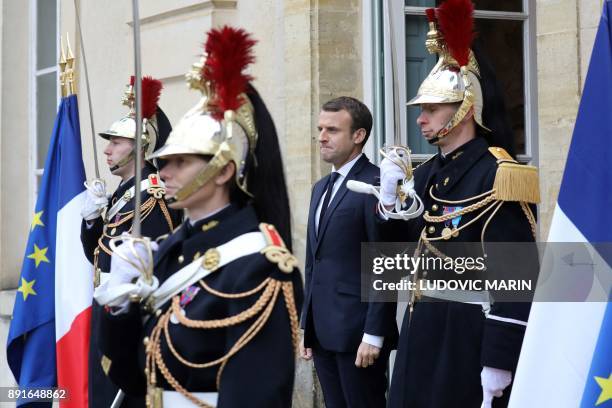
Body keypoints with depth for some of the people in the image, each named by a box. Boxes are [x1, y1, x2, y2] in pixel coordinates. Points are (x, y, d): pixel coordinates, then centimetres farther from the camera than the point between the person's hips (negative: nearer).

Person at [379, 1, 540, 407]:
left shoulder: (497, 174, -14)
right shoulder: (426, 175, 12)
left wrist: (500, 360, -21)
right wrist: (390, 198, 1)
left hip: (471, 335, -8)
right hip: (423, 329, 8)